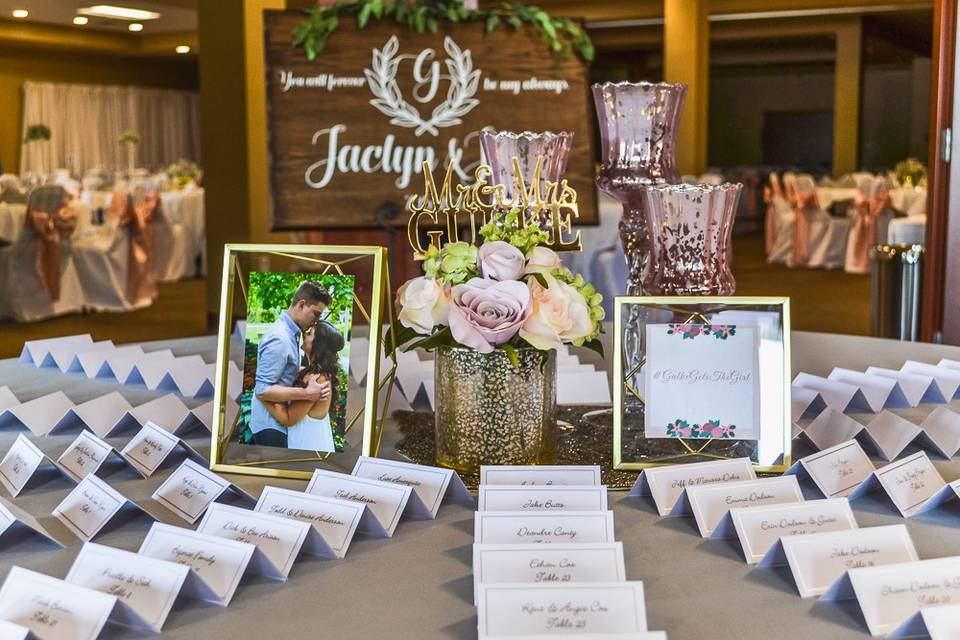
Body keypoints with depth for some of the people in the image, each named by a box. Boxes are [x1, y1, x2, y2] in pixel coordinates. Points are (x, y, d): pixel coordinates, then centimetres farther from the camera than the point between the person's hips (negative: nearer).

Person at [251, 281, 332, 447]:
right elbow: (262, 390, -26)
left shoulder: (289, 332, 8)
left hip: (277, 420, 10)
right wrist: (306, 393, -26)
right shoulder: (280, 339, -22)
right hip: (270, 424, -10)